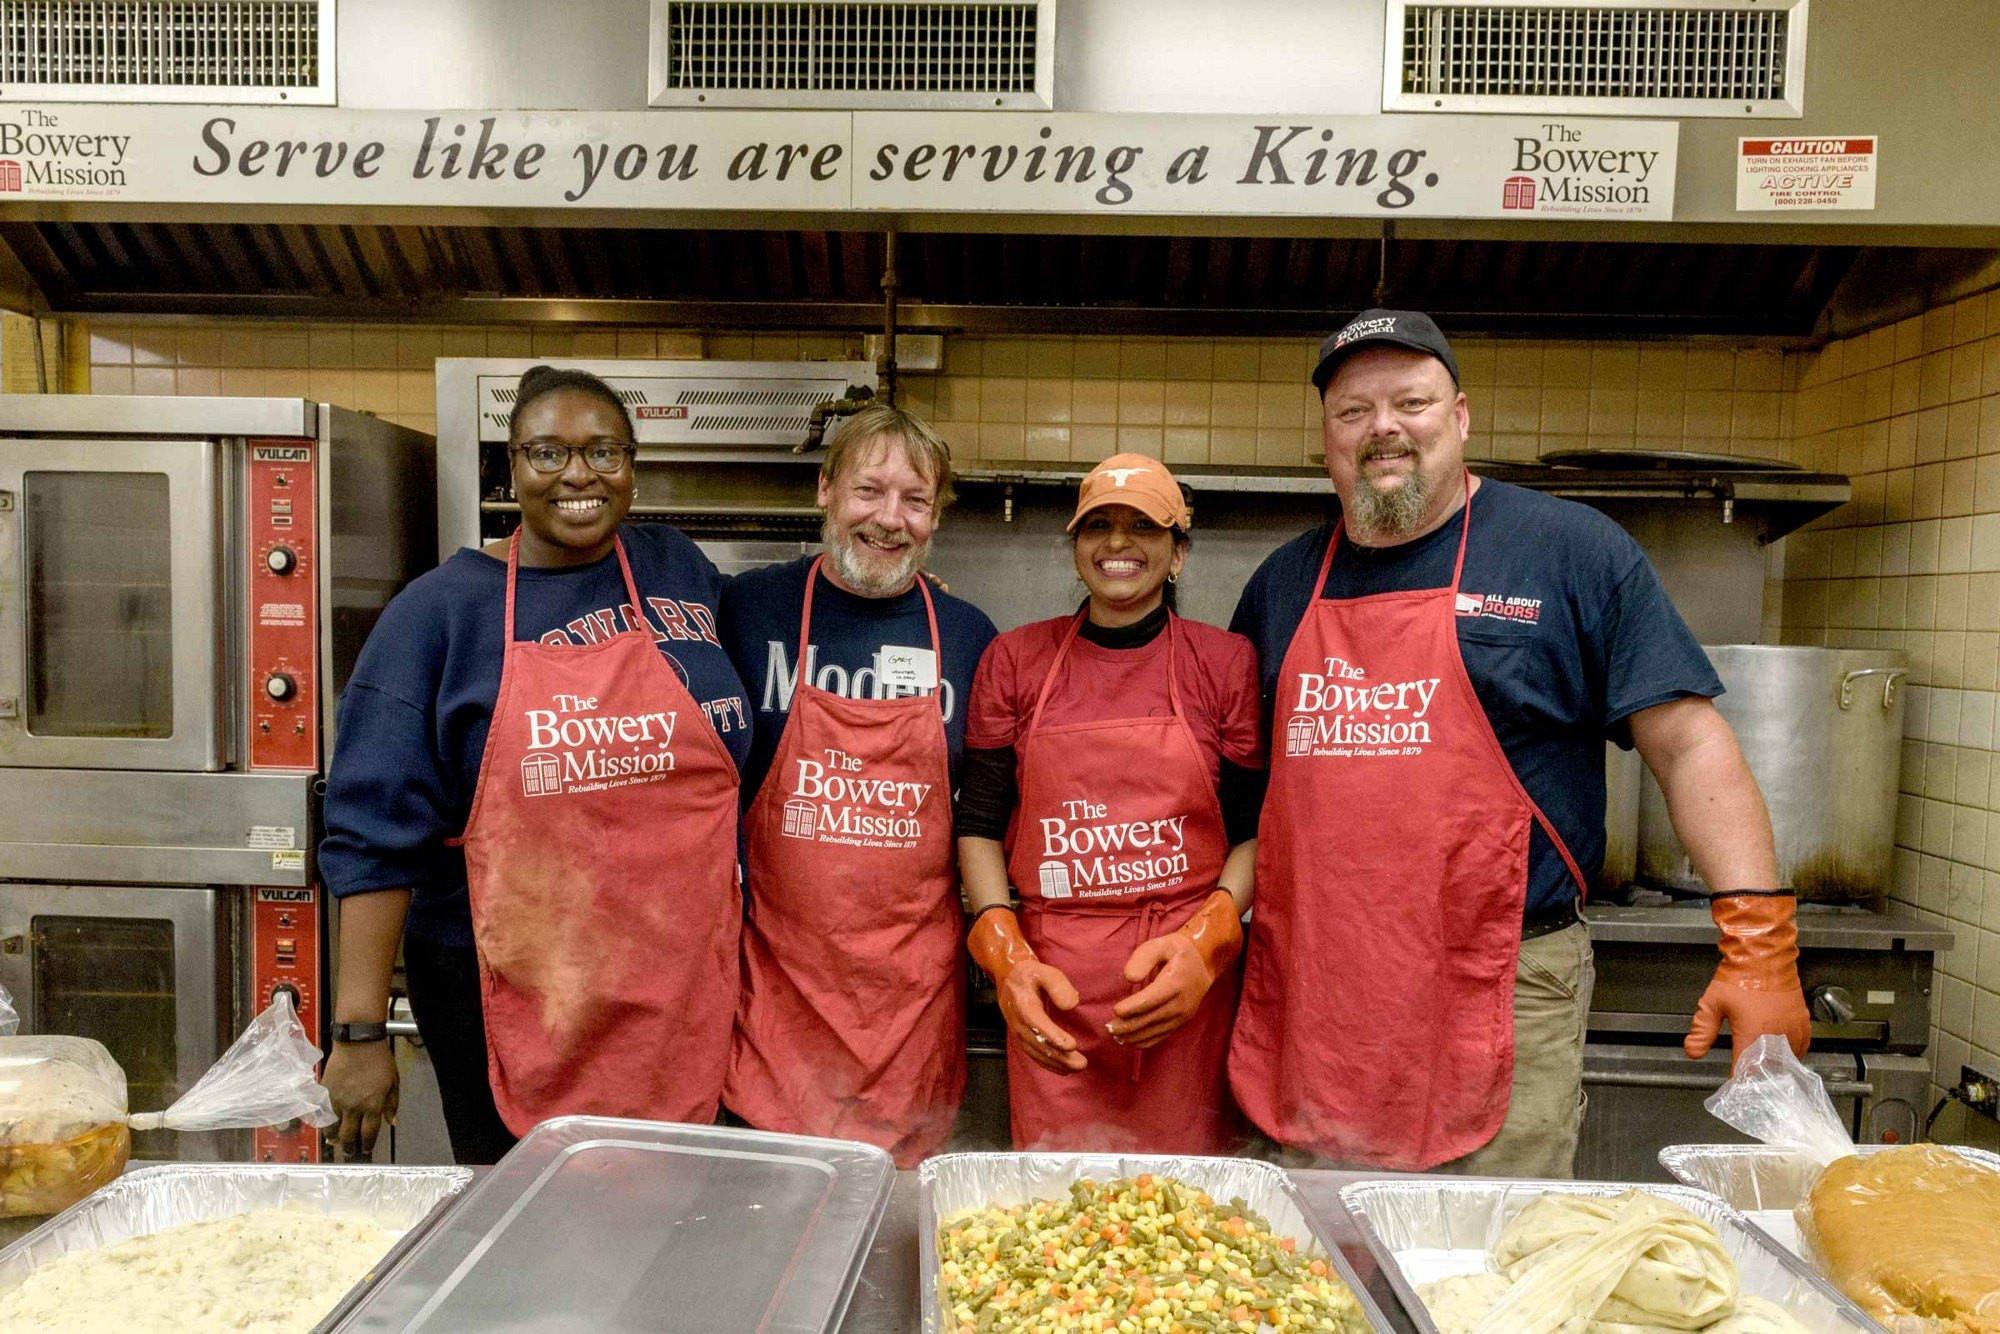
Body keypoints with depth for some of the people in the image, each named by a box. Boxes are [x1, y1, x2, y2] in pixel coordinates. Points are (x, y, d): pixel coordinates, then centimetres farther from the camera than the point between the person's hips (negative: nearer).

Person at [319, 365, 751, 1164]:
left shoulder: (680, 573, 4)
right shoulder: (440, 610, -3)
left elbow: (743, 753, 19)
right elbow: (378, 830, -6)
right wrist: (359, 1032, -8)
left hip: (683, 987, 3)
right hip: (505, 997, -2)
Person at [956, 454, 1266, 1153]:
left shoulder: (1226, 662, 3)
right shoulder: (1015, 659, 6)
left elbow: (1258, 828, 4)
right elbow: (979, 820, 6)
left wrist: (1206, 940, -11)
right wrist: (1006, 956, -6)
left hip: (1187, 986, 0)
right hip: (1051, 987, 1)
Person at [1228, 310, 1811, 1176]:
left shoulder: (1571, 551, -1)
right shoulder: (1283, 582, 10)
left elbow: (1688, 746, -4)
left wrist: (1758, 942, -12)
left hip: (1502, 1004, -3)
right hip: (1307, 1002, 4)